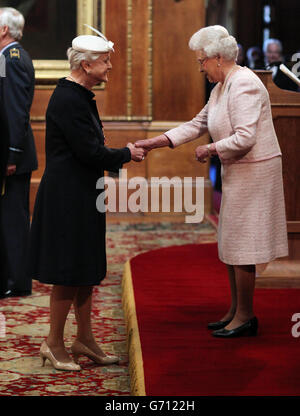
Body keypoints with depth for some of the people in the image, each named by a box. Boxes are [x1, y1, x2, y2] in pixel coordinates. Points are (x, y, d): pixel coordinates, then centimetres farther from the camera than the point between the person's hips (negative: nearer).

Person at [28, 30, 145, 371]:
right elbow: (90, 152, -21)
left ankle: (84, 338, 24)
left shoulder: (79, 96, 12)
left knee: (86, 270, 15)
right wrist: (126, 155, -7)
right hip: (68, 198, -10)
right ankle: (53, 344, 11)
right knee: (69, 273, -2)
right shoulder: (68, 100, -19)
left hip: (81, 195, 10)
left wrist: (118, 155, 4)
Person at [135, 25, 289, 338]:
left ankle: (245, 317, 6)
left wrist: (210, 149, -12)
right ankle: (235, 311, 24)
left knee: (240, 246, -3)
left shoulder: (243, 85, -19)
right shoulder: (222, 86, 14)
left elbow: (245, 138, -26)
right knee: (231, 244, 15)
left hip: (252, 172, -10)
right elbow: (198, 124, 19)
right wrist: (155, 143, 13)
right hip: (237, 173, 10)